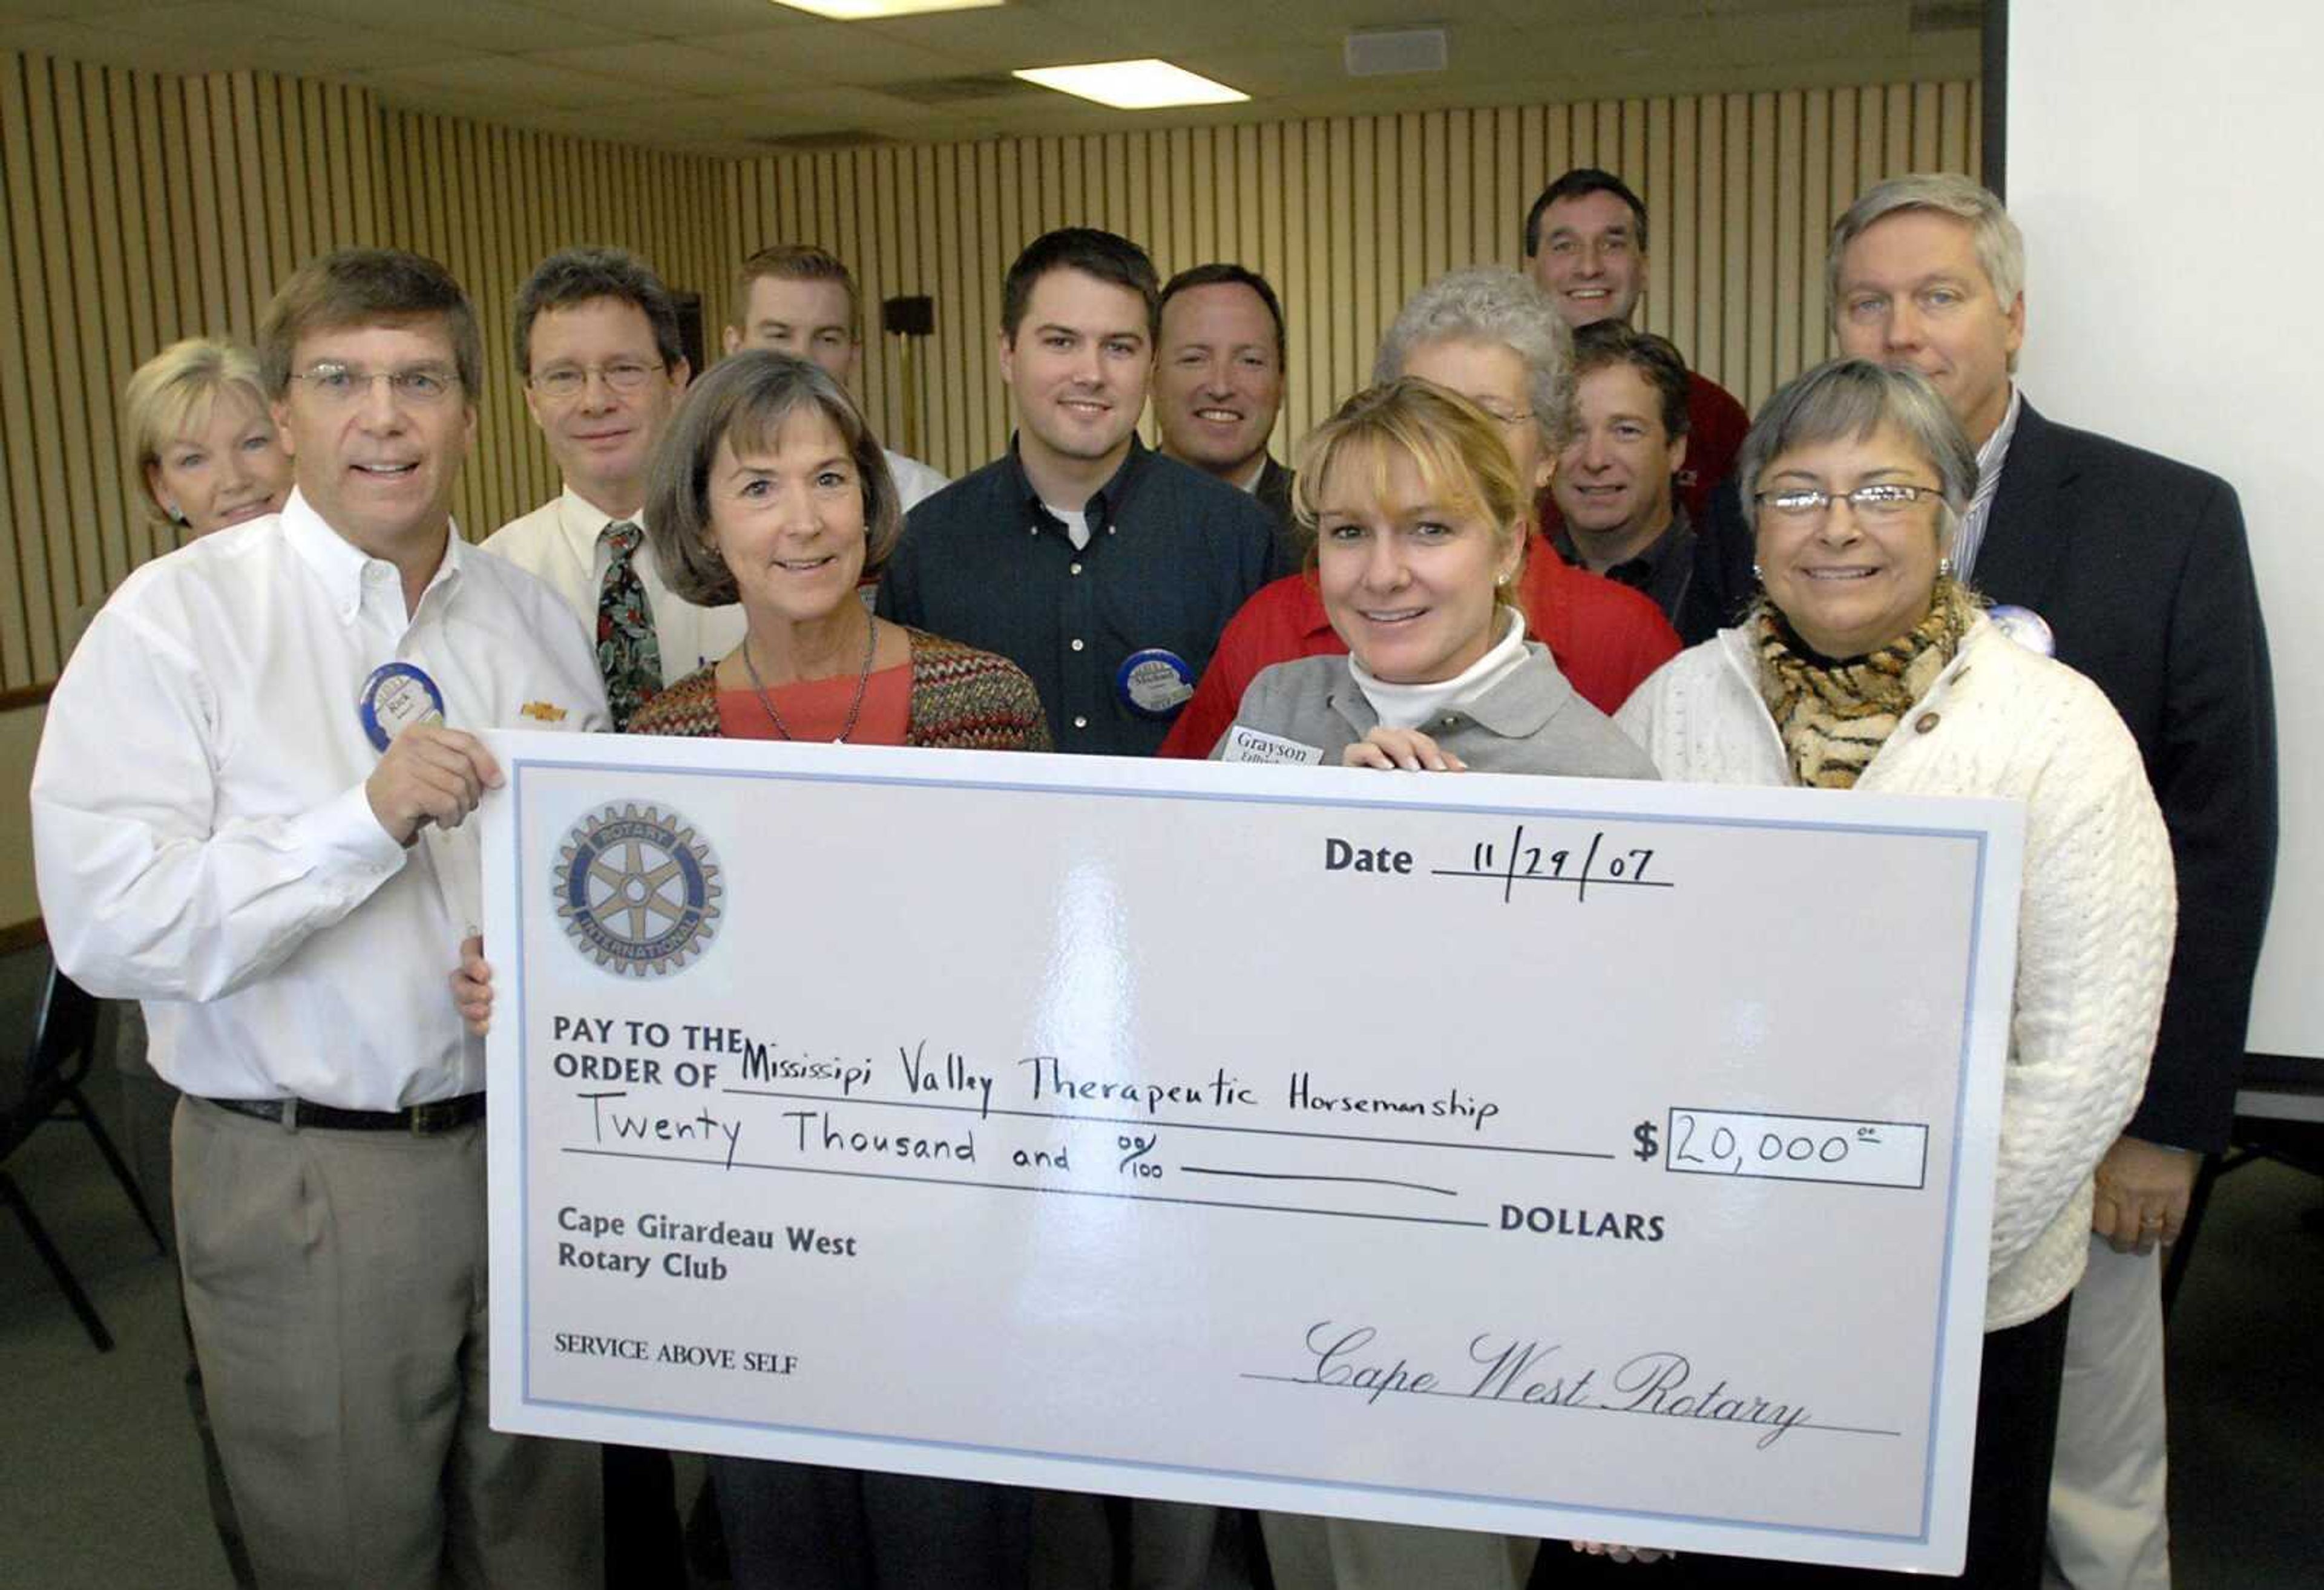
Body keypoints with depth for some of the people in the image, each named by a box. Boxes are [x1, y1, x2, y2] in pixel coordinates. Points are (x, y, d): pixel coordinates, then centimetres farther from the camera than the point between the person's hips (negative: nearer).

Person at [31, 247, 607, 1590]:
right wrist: (368, 820, -27)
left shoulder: (540, 617, 7)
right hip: (309, 1187, -4)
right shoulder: (178, 618, -8)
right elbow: (109, 926, -17)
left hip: (536, 1142, 4)